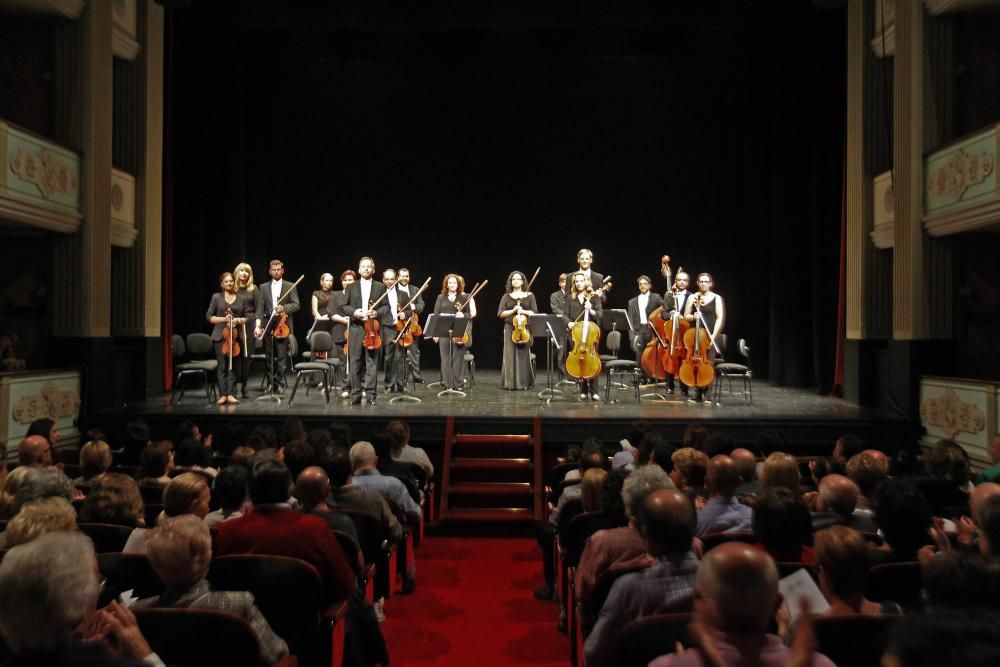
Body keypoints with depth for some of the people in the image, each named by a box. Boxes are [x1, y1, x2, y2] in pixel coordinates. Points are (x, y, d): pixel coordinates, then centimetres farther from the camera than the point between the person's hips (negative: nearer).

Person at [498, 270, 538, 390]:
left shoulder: (529, 296, 8)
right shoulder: (506, 296, 9)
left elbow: (534, 313, 3)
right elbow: (500, 314, 2)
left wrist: (524, 312, -13)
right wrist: (513, 311, -12)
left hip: (525, 328, 0)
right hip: (510, 328, 0)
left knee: (524, 355, -2)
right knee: (510, 355, -4)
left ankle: (525, 382, 5)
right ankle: (510, 382, 0)